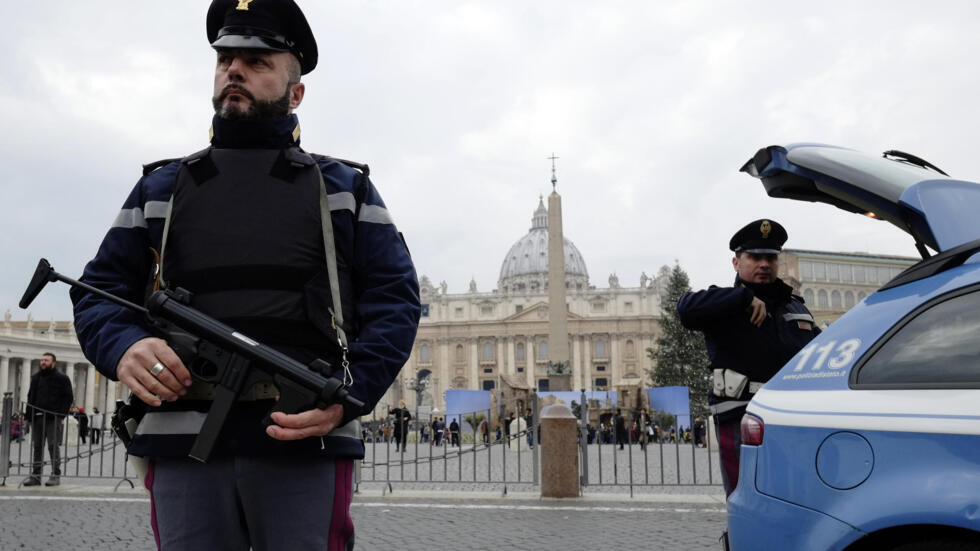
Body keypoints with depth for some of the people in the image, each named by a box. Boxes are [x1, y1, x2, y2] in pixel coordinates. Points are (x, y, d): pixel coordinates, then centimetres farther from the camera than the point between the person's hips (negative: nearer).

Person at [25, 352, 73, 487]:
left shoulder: (62, 378, 1)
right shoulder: (36, 377, 18)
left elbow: (68, 398, -2)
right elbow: (30, 397, 21)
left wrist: (62, 415, -11)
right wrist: (29, 416, 9)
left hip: (53, 419, -6)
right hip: (37, 418, 6)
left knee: (53, 446, -6)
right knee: (37, 447, 7)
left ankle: (56, 475, -2)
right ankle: (36, 475, 11)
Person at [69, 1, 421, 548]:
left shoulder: (343, 187, 12)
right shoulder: (162, 187, 18)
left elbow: (395, 298, 4)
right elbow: (99, 290, 16)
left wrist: (349, 395, -12)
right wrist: (123, 347, -8)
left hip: (305, 441, -1)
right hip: (183, 443, 2)